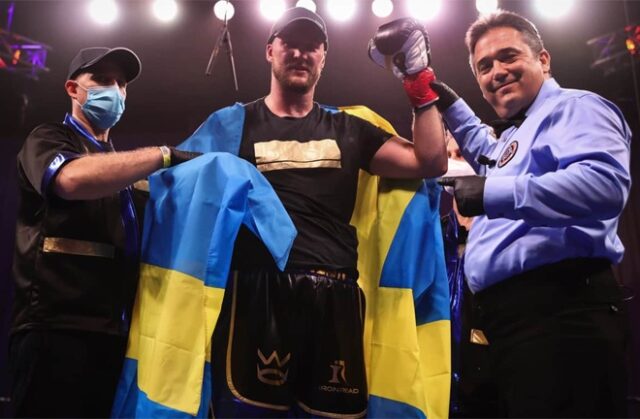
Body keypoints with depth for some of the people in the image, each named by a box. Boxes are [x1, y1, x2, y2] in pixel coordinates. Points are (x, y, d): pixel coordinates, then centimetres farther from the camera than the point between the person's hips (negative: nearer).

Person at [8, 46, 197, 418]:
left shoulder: (118, 165, 24)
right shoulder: (47, 140, 3)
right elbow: (74, 178, -23)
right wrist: (165, 155, -20)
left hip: (114, 334, 7)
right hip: (56, 330, -7)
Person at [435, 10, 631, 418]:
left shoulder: (573, 107, -3)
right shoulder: (513, 137, 27)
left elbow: (606, 182, -24)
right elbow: (485, 148, 55)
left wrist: (494, 193, -28)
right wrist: (444, 98, 49)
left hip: (560, 311, -10)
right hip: (512, 317, 10)